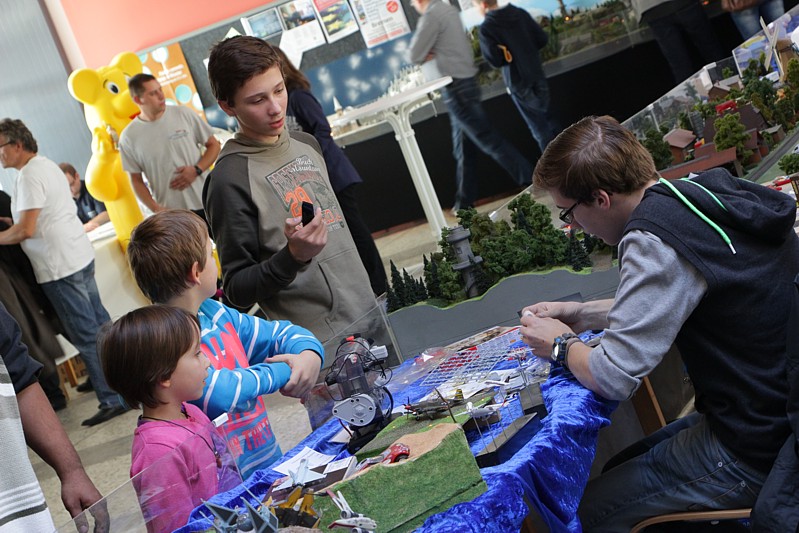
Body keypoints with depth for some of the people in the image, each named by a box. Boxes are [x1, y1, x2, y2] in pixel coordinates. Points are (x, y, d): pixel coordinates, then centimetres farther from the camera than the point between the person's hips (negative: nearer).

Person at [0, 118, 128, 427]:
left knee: (86, 335, -4)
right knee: (101, 324, 15)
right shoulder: (47, 165, 15)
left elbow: (26, 230, -19)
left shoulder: (29, 176, -15)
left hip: (60, 267, -10)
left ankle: (112, 399, 0)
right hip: (81, 256, 10)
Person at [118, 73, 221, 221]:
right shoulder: (129, 137, -4)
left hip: (206, 203, 1)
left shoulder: (184, 114, -2)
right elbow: (136, 180, 2)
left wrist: (196, 170, -11)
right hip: (171, 214, -1)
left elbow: (213, 145, 5)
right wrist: (155, 209, -12)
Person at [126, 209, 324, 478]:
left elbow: (283, 333, 18)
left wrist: (309, 355, -4)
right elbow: (218, 394, -26)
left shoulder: (214, 313, 9)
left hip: (271, 463, 7)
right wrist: (280, 372, -10)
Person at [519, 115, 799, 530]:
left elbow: (612, 379, -24)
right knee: (623, 465, 22)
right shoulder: (703, 191, 2)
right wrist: (582, 315, 13)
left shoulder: (653, 239, -25)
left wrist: (563, 345, -4)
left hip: (754, 452, -9)